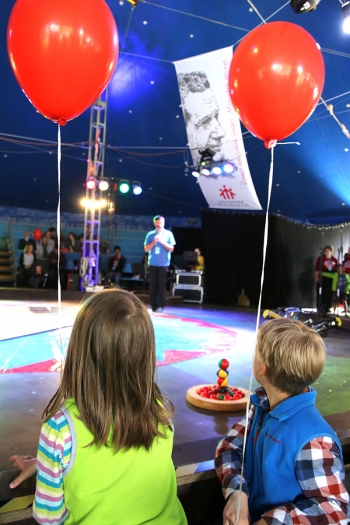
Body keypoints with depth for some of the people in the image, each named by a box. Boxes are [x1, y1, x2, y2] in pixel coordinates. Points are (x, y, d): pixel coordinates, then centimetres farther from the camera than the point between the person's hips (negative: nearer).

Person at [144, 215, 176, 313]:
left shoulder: (168, 234, 3)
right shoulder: (150, 234, 6)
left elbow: (171, 249, -1)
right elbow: (146, 249, 2)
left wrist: (162, 241, -12)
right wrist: (154, 241, -11)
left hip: (164, 264, -1)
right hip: (152, 264, 1)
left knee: (162, 285, -1)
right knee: (153, 285, 4)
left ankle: (161, 306, 2)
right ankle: (153, 306, 10)